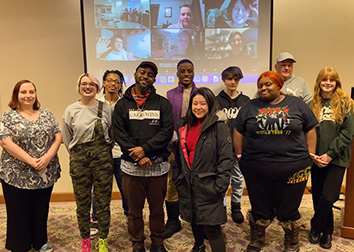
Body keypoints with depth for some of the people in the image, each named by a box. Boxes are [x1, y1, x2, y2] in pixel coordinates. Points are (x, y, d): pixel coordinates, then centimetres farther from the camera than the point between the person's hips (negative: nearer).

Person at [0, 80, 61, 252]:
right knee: (19, 213, 8)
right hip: (17, 175, -3)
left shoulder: (46, 114, 8)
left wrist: (48, 157, -13)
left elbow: (58, 136, 3)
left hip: (46, 174, 3)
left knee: (41, 211, 15)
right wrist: (31, 161, -18)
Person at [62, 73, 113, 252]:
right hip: (79, 161, 1)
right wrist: (77, 155, 12)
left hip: (103, 158, 0)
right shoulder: (71, 110, 2)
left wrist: (103, 152, 8)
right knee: (82, 203, 9)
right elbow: (67, 139, 9)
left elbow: (112, 133, 7)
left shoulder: (106, 108, 0)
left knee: (103, 202, 6)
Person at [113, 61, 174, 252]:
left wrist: (145, 148, -17)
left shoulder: (162, 103, 5)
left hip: (158, 166, 0)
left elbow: (167, 131, -6)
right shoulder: (122, 104, 5)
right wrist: (138, 157, -14)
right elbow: (119, 134, -3)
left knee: (157, 209, 12)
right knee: (134, 210, 11)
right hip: (131, 166, 0)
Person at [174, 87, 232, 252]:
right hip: (187, 184, 6)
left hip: (207, 185, -6)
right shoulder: (185, 126, 10)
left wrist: (219, 187, -16)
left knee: (211, 228, -6)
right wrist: (177, 179, 10)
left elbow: (226, 159, -12)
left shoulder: (219, 127, -8)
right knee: (194, 221, 20)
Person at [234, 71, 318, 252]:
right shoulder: (250, 107, 6)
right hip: (256, 168, 1)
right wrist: (240, 156, 5)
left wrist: (310, 156, 3)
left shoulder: (297, 105, 4)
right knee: (260, 208, 14)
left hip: (293, 167, -1)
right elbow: (238, 132, 10)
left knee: (289, 209, 11)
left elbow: (310, 130, 7)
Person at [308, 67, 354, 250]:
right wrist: (312, 154, -6)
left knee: (328, 198, -8)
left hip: (337, 159, -3)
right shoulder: (313, 104, 8)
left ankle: (316, 228, 16)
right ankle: (327, 231, 28)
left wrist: (330, 154, -12)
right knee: (318, 198, 8)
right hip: (317, 159, 3)